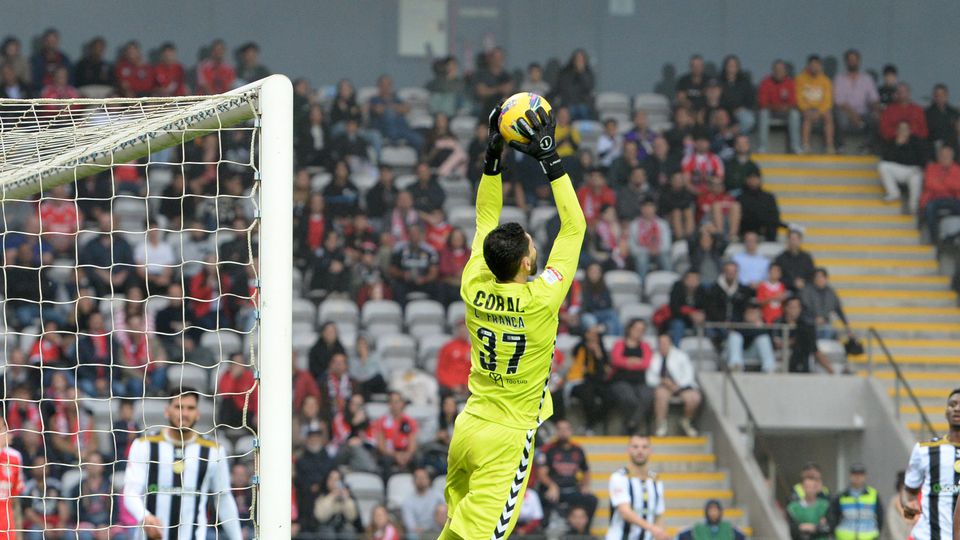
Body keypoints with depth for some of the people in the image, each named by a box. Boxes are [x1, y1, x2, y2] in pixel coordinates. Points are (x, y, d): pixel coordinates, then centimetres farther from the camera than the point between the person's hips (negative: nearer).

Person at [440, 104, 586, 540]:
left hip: (468, 425, 6)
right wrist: (549, 158, -8)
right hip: (507, 437, -6)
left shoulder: (474, 289, -4)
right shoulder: (540, 300, -16)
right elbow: (574, 227, -9)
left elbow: (486, 221, 11)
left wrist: (493, 156, 9)